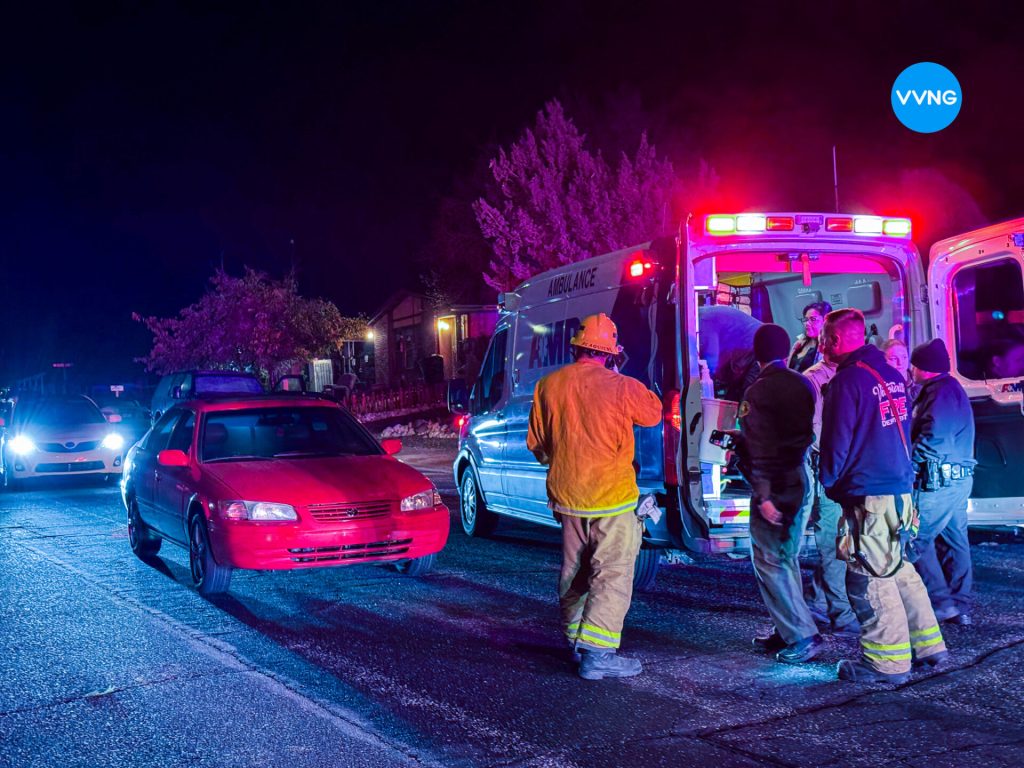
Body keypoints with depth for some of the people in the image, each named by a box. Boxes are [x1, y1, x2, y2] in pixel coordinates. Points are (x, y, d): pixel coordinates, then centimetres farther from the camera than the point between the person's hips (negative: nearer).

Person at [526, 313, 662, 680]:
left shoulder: (548, 385, -1)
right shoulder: (620, 387, -15)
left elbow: (536, 442, 10)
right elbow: (654, 412, 5)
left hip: (566, 496, 5)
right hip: (612, 498, -5)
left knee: (574, 571, 19)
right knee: (612, 574, -2)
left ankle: (575, 640, 30)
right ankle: (597, 653, -7)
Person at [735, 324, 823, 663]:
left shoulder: (757, 392, -13)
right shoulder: (803, 385, 6)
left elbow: (755, 447, -18)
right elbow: (810, 433, 14)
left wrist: (763, 496, -18)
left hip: (774, 487, -7)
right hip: (801, 481, 7)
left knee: (769, 563, 0)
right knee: (786, 560, 17)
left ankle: (803, 637, -2)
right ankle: (787, 632, 22)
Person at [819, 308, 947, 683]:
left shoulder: (847, 381, -14)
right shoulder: (892, 375, 12)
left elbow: (837, 442, -12)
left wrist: (829, 483, 2)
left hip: (867, 496, -9)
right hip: (901, 488, 9)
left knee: (870, 578, -1)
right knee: (898, 569, 19)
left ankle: (888, 660, 4)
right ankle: (927, 643, 24)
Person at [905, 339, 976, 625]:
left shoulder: (940, 392, -14)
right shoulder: (951, 388, 18)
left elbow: (932, 437, -23)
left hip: (939, 481, -10)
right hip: (959, 477, 10)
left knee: (916, 540, -5)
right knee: (956, 540, 11)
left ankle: (941, 603, -4)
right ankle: (960, 606, 17)